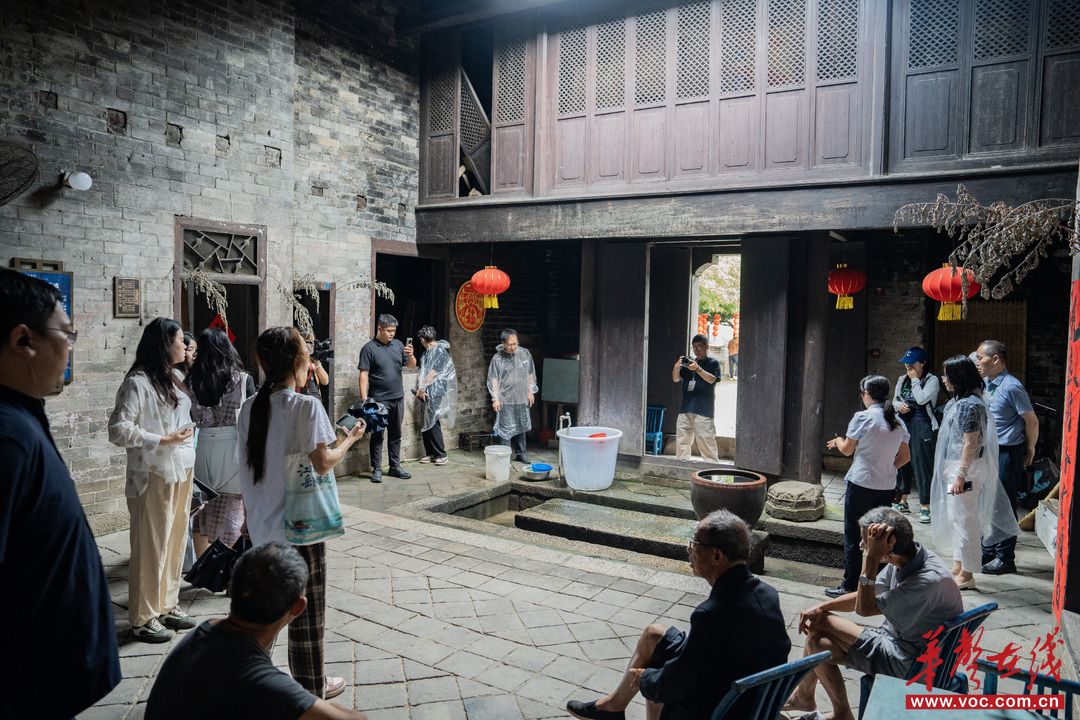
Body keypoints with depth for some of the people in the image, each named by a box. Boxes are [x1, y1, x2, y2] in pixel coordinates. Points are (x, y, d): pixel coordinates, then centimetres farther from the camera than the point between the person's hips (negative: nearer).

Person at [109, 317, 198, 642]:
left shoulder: (171, 379, 14)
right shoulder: (138, 383, -13)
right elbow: (118, 430, -19)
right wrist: (163, 440, -19)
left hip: (180, 473, 8)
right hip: (154, 476, -8)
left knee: (175, 542, 13)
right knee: (151, 546, 0)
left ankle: (167, 606, 26)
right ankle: (143, 619, 12)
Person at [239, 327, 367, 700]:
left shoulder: (250, 407, 2)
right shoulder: (306, 406, -17)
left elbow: (249, 463, 6)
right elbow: (323, 463, -19)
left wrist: (251, 517, 17)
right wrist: (349, 439, -2)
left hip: (263, 523, 6)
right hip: (301, 523, -6)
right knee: (307, 605, 8)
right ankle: (311, 686, 23)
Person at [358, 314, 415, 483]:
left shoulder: (398, 345, 9)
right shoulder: (369, 348, -6)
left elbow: (412, 365, 11)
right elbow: (364, 374, -9)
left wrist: (410, 355, -11)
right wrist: (364, 398, -16)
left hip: (398, 399, 5)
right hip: (379, 400, -5)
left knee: (395, 435, 12)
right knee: (377, 436, 2)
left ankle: (395, 467, 21)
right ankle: (376, 469, 10)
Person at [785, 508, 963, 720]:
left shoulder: (930, 580, -32)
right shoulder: (907, 558, -7)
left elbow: (864, 608, -24)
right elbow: (866, 596, 6)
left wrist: (871, 559, -32)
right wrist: (821, 607, -4)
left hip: (910, 664, -8)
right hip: (895, 639, 8)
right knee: (817, 641, -2)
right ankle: (804, 696, 22)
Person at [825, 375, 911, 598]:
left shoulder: (863, 417, -11)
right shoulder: (898, 421, 6)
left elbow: (847, 449, -3)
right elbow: (905, 456, 11)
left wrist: (838, 441, 17)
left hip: (861, 485, -6)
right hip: (887, 487, 6)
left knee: (853, 536, 3)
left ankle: (850, 586, 7)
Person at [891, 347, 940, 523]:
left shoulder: (932, 380, -6)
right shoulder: (902, 380, 12)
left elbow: (922, 399, -20)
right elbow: (894, 400, 19)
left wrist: (915, 379, -11)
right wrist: (899, 405, -3)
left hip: (921, 426, -6)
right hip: (903, 424, 6)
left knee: (922, 464, -6)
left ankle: (925, 507, 0)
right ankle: (902, 502, 23)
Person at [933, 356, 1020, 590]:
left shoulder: (969, 405, -20)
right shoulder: (960, 401, 10)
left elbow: (971, 444, -21)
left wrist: (961, 475, -21)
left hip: (965, 469, -10)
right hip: (955, 467, 10)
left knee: (965, 520, -1)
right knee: (955, 518, 17)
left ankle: (966, 576, 10)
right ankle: (958, 567, 29)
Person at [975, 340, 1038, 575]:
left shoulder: (1011, 387, -17)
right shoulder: (985, 384, 8)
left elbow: (1032, 421, -12)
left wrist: (1029, 450, -1)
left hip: (1007, 453, -8)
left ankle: (1005, 559, 10)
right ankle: (987, 553, 26)